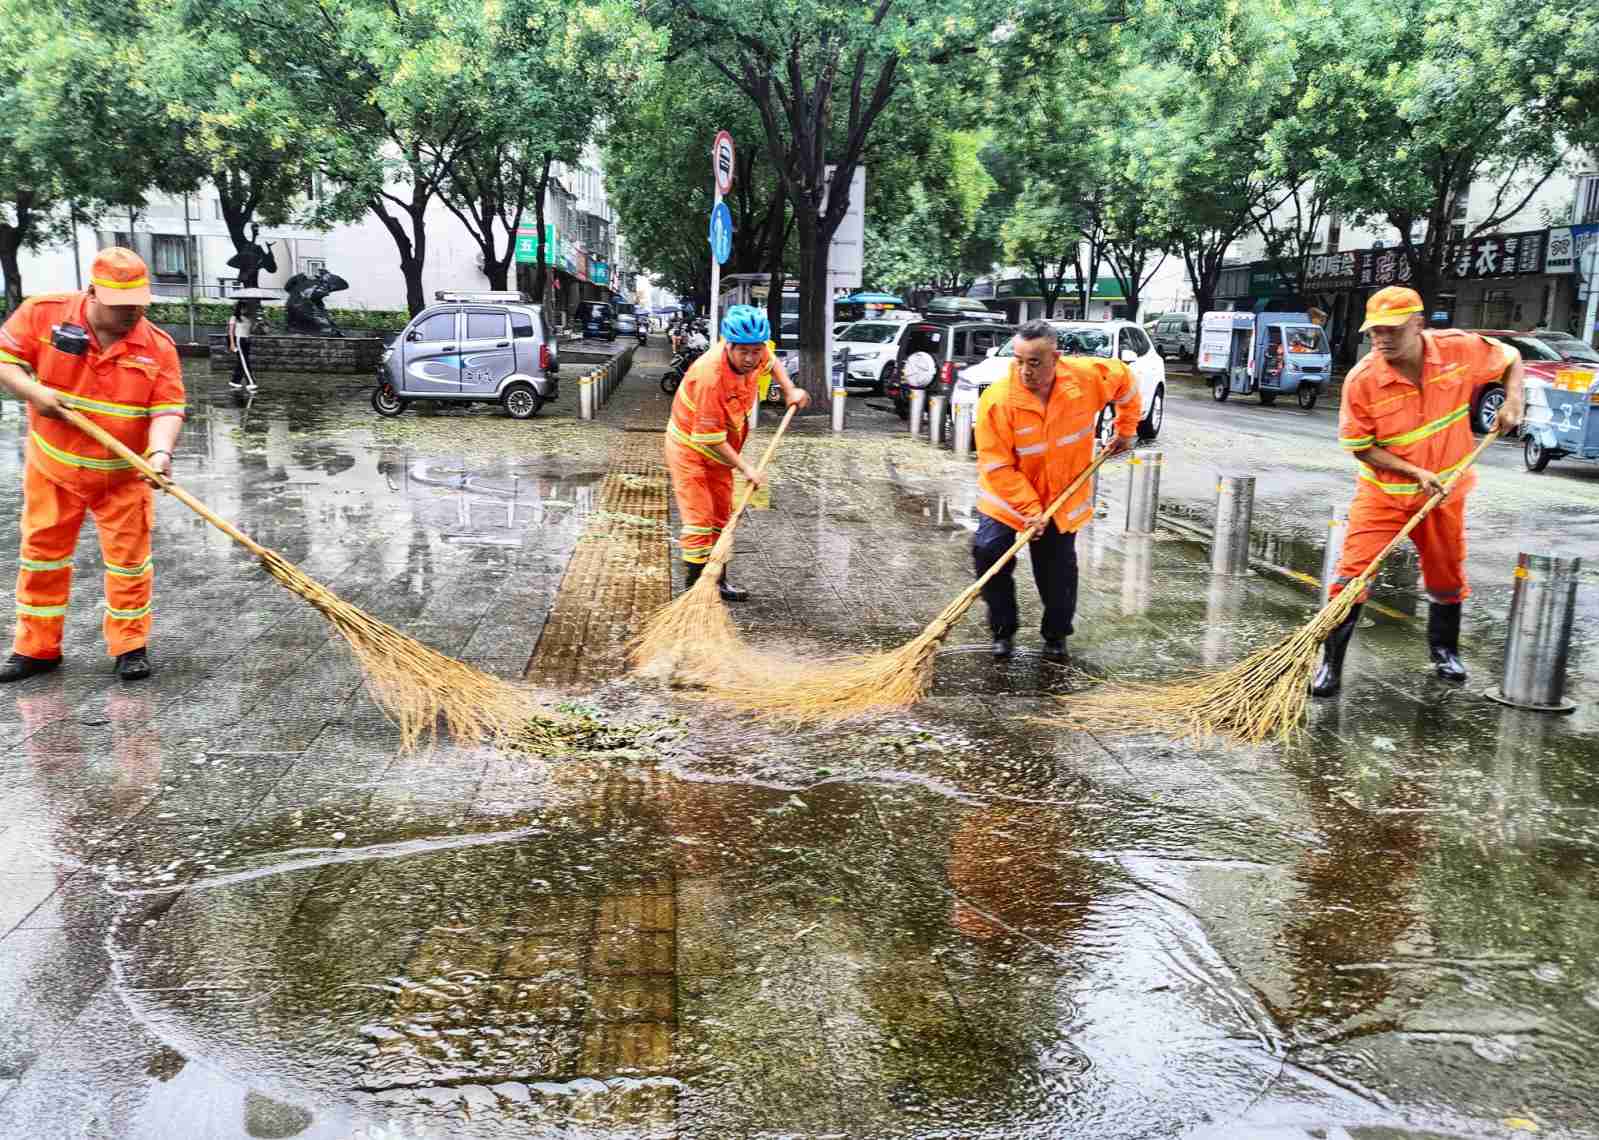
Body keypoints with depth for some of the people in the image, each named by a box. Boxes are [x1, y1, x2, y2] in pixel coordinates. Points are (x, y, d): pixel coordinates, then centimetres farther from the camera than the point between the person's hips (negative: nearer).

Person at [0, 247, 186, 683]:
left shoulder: (158, 347, -12)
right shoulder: (43, 314, -10)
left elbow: (167, 410, -16)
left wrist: (160, 453, -34)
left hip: (123, 475, -1)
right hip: (53, 468, 1)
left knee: (129, 559, 5)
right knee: (42, 555, 11)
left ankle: (130, 646, 20)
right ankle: (36, 648, 25)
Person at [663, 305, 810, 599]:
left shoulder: (753, 355, -14)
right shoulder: (710, 376, -36)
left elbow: (770, 361, 16)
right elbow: (710, 439, -30)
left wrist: (790, 390, 4)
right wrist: (744, 466, -23)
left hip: (720, 450, 8)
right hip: (690, 448, -8)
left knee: (721, 519, 15)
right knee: (699, 522, -11)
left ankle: (717, 581, 28)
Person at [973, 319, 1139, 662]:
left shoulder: (1087, 376, -18)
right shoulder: (997, 400, -25)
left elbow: (1125, 380, 5)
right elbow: (996, 466, -22)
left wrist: (1126, 431, 10)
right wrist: (1030, 509, -25)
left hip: (1063, 497, 2)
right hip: (1009, 497, -1)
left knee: (1058, 571, 7)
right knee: (988, 551, -16)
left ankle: (1056, 635, 31)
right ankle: (1003, 630, 4)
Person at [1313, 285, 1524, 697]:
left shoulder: (1459, 348, -15)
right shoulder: (1362, 380, -21)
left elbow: (1511, 358, 6)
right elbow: (1362, 447, -14)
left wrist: (1512, 401, -11)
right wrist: (1416, 472, -22)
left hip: (1444, 491, 3)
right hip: (1383, 491, -3)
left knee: (1447, 575, 17)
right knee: (1353, 570, -13)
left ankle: (1444, 649, 42)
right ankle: (1331, 662, -3)